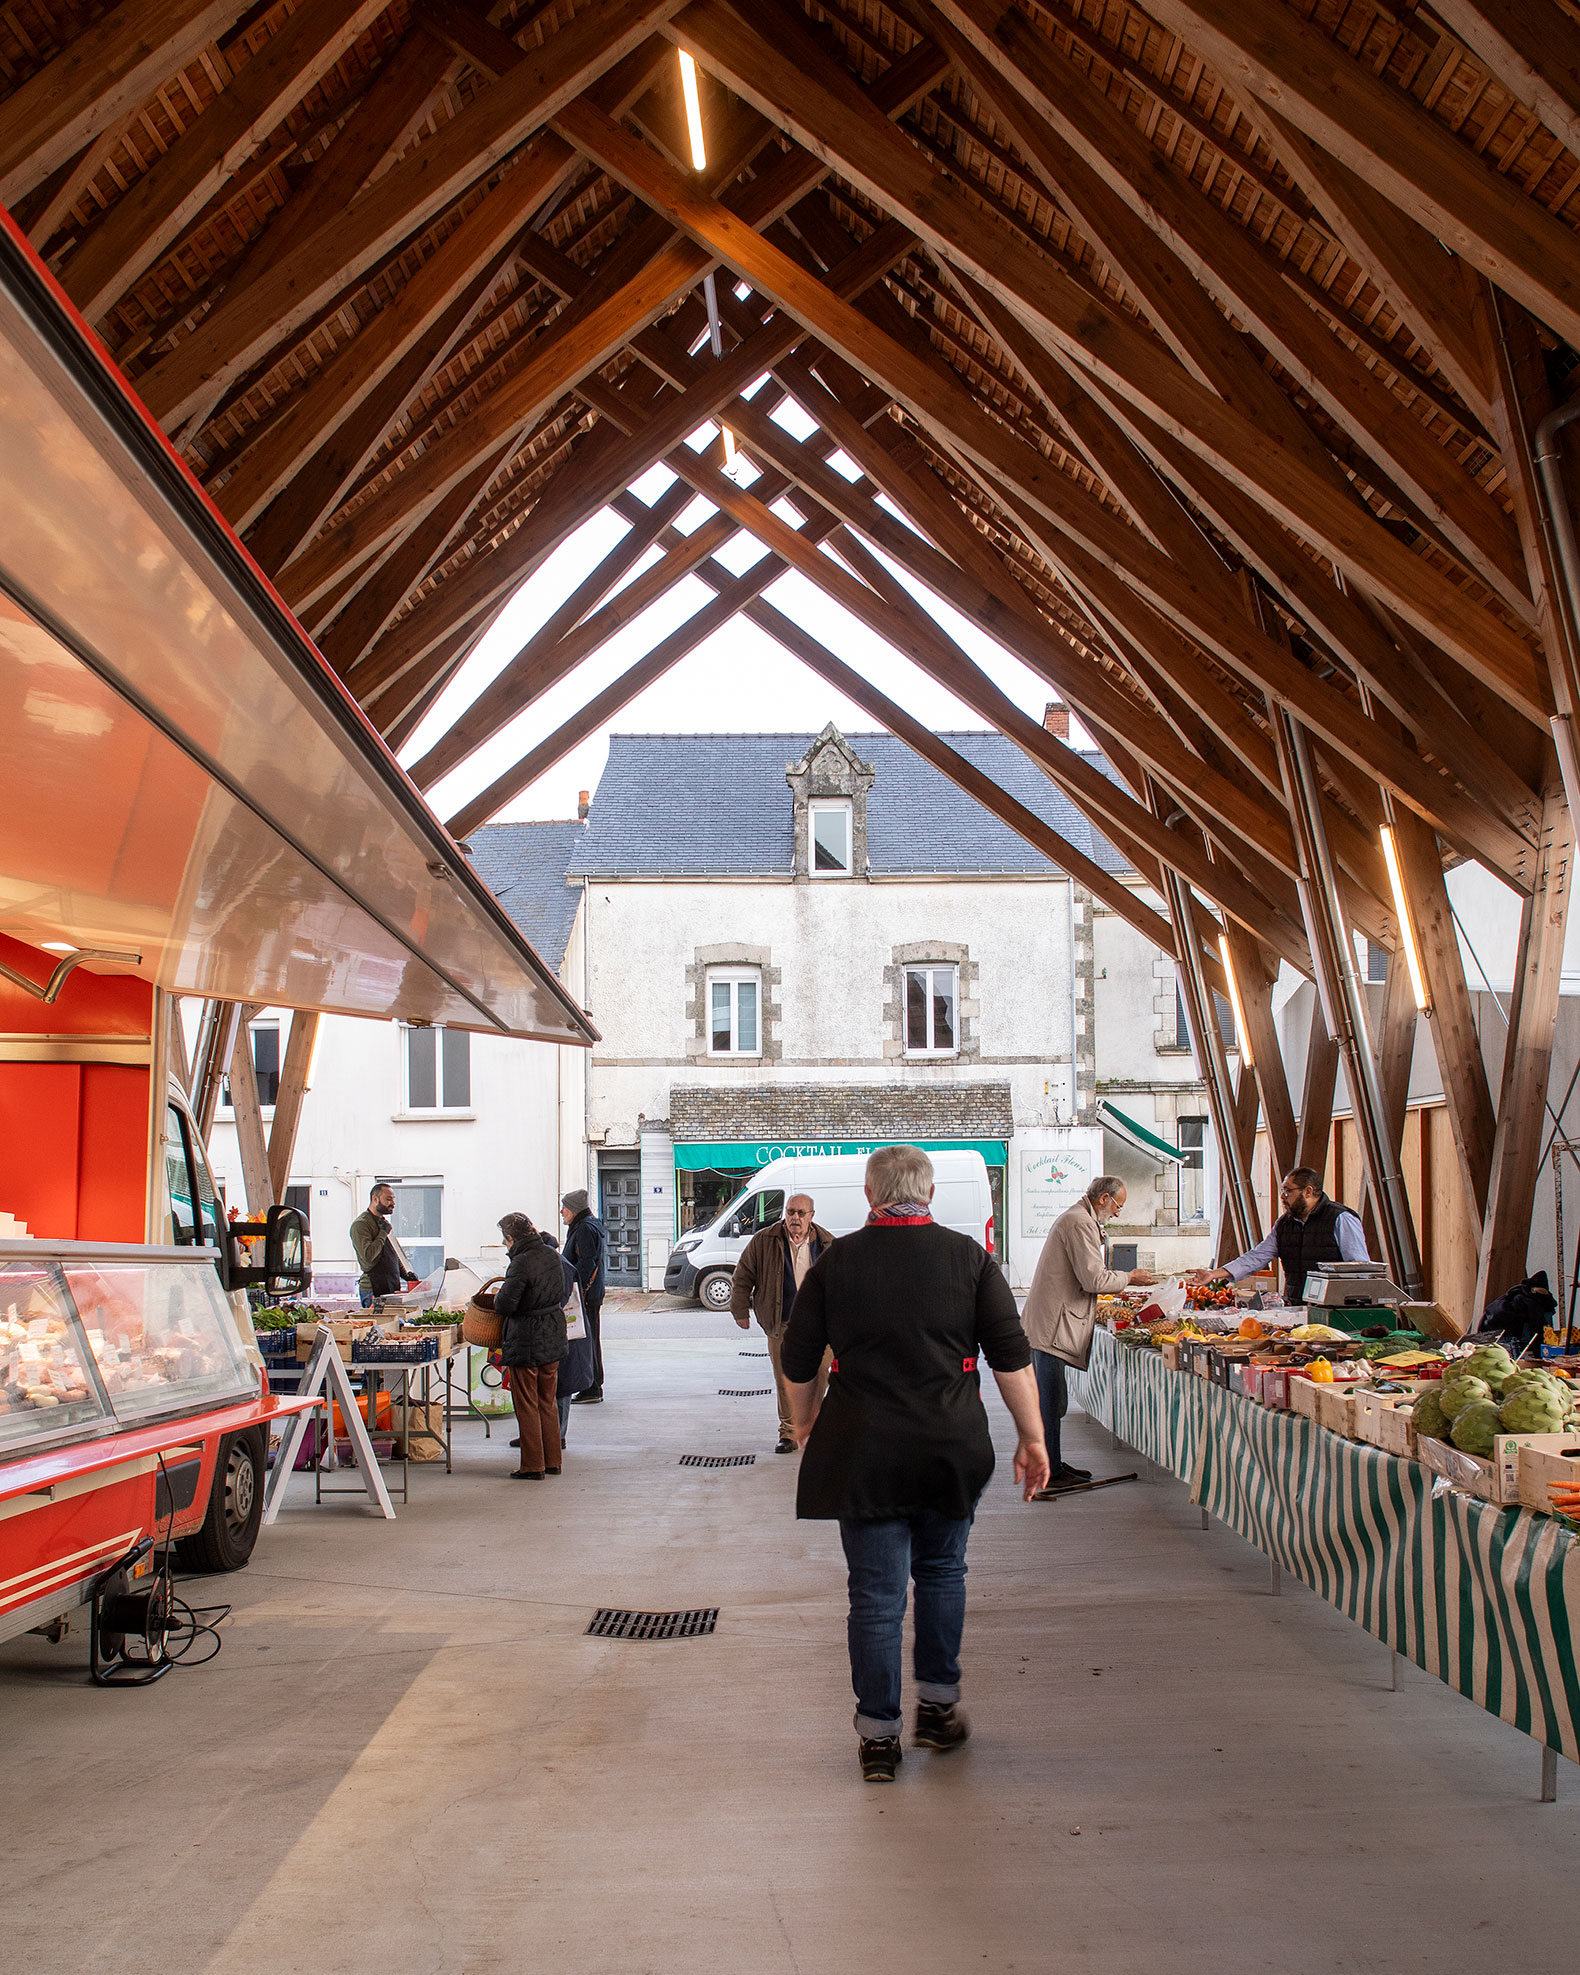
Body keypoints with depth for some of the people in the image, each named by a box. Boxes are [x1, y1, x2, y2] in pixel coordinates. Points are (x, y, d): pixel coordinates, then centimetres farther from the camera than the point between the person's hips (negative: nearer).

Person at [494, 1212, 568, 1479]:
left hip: (525, 1343, -8)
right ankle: (552, 1461, 23)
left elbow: (505, 1304, -22)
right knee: (548, 1402, 17)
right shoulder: (551, 1256, 4)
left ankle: (533, 1466, 7)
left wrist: (498, 1294, -2)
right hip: (553, 1339, 8)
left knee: (527, 1405, 3)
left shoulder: (521, 1264, -21)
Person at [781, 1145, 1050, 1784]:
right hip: (952, 1448, 1)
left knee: (876, 1591, 5)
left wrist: (804, 1423, 21)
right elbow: (1011, 1356, -2)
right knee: (941, 1572, 19)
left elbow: (798, 1360, 4)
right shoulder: (968, 1257, -1)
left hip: (861, 1452, -1)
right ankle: (938, 1707, 27)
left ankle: (878, 1735, 11)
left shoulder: (835, 1260, -1)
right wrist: (1031, 1437, 5)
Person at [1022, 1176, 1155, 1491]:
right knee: (1050, 1400, -6)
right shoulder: (1080, 1222, -14)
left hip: (1046, 1323, 11)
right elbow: (1093, 1279, -18)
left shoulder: (1076, 1218, 21)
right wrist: (1129, 1277, -4)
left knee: (1052, 1399, 15)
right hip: (1051, 1324, -11)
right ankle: (1050, 1472, -2)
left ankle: (1052, 1463, 22)